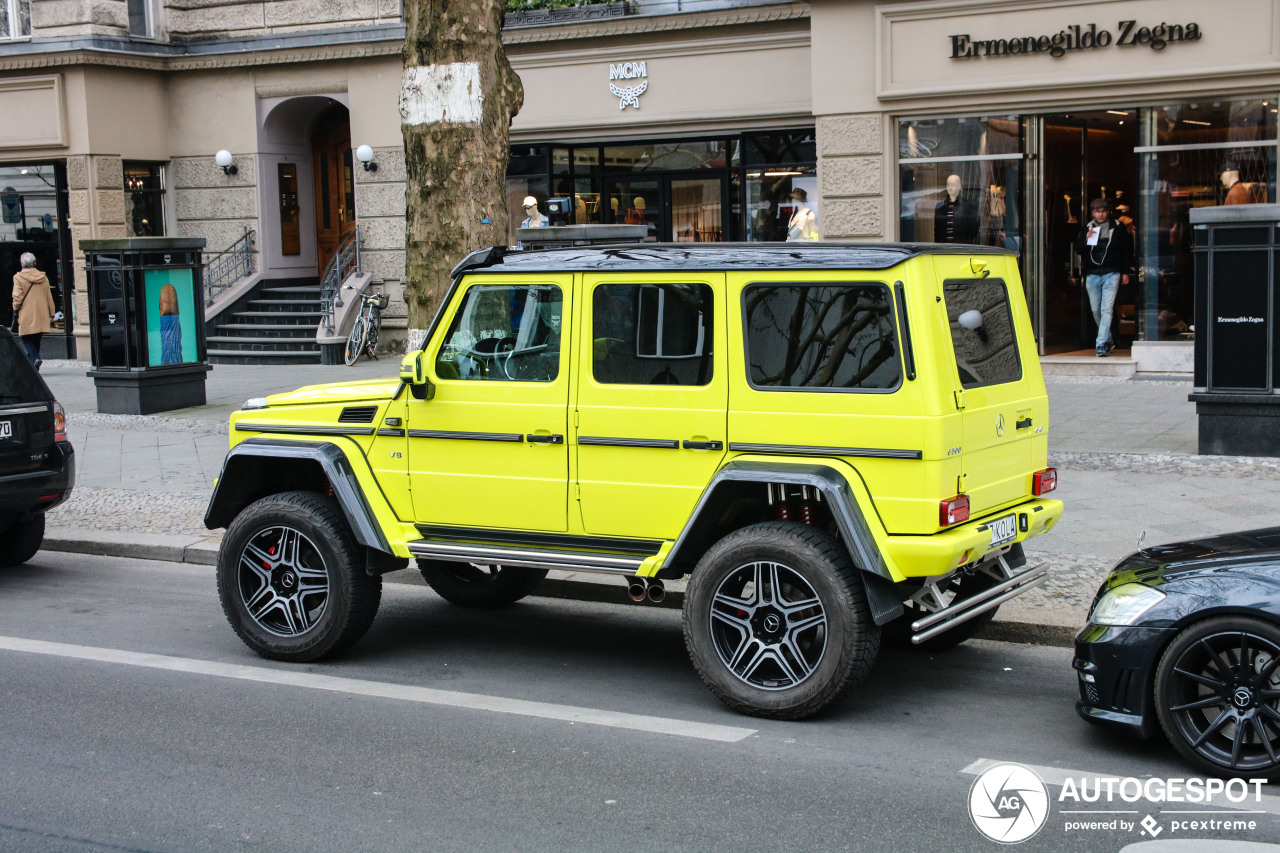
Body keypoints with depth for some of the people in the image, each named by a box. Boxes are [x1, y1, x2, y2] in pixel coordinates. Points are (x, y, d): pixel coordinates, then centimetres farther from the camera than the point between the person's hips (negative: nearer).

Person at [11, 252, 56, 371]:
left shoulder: (18, 277, -5)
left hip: (26, 316, -4)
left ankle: (35, 357, -22)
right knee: (36, 339, 12)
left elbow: (17, 296, -9)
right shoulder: (43, 277, 8)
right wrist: (52, 313, 18)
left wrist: (15, 312, 0)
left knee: (27, 339, 1)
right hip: (41, 316, 4)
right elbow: (49, 297, 12)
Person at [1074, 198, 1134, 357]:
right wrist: (1086, 240, -13)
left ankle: (1101, 345, -15)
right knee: (1096, 310, 9)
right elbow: (1078, 250, 6)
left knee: (1107, 310, -12)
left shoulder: (1118, 228, 3)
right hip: (1092, 274, 3)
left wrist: (1125, 272, 5)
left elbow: (1127, 250, 9)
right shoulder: (1086, 228, 8)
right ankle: (1108, 340, 27)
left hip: (1111, 274, -3)